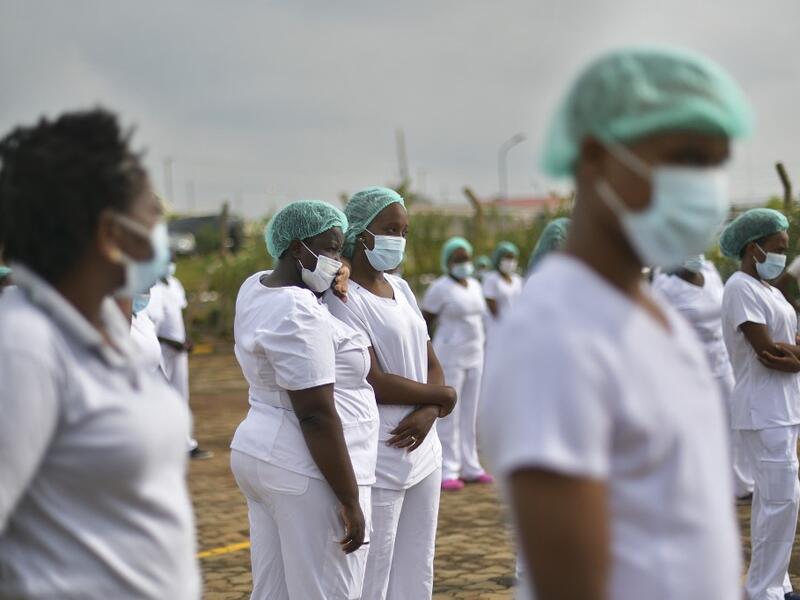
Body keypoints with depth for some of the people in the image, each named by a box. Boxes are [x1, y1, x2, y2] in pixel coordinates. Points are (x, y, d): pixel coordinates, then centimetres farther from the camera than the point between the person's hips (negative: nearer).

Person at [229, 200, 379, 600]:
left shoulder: (256, 288, 9)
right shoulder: (298, 314, -19)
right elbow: (316, 415, -21)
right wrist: (350, 500, -18)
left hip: (263, 456, 10)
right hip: (310, 473, -10)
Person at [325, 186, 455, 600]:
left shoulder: (401, 289, 12)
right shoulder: (342, 297, -12)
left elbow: (432, 367, 12)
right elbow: (374, 383, -18)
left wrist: (428, 412, -9)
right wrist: (442, 396, -6)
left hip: (421, 453, 8)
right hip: (377, 461, -8)